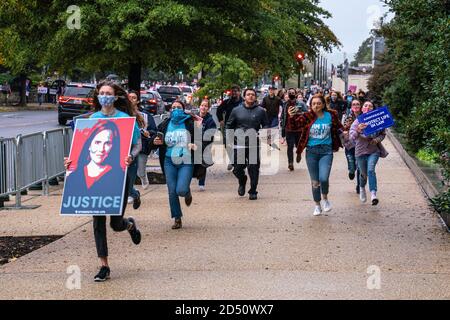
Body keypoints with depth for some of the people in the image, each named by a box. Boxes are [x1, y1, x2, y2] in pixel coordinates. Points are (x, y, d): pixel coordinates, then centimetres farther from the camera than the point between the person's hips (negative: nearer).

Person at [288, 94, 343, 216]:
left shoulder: (330, 116, 0)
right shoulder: (307, 116, -4)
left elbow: (338, 128, 16)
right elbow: (295, 125, -17)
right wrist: (291, 117, -36)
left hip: (326, 151, -1)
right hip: (311, 151, 1)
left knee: (323, 178, -17)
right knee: (315, 181, 7)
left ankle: (325, 198, 13)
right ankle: (317, 206, 25)